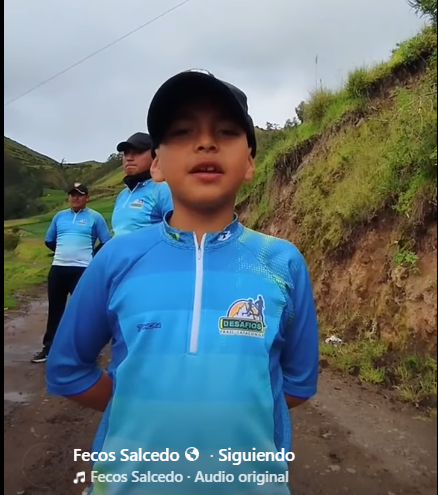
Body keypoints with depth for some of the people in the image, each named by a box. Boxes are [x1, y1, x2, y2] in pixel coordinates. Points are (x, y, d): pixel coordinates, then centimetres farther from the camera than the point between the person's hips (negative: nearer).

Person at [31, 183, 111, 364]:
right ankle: (49, 347, 23)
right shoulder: (59, 216, 12)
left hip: (83, 270, -4)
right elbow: (49, 240, 22)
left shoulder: (95, 217, -1)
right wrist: (63, 252, 14)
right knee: (55, 308, 12)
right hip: (58, 268, 5)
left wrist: (91, 255, -1)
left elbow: (106, 242, 0)